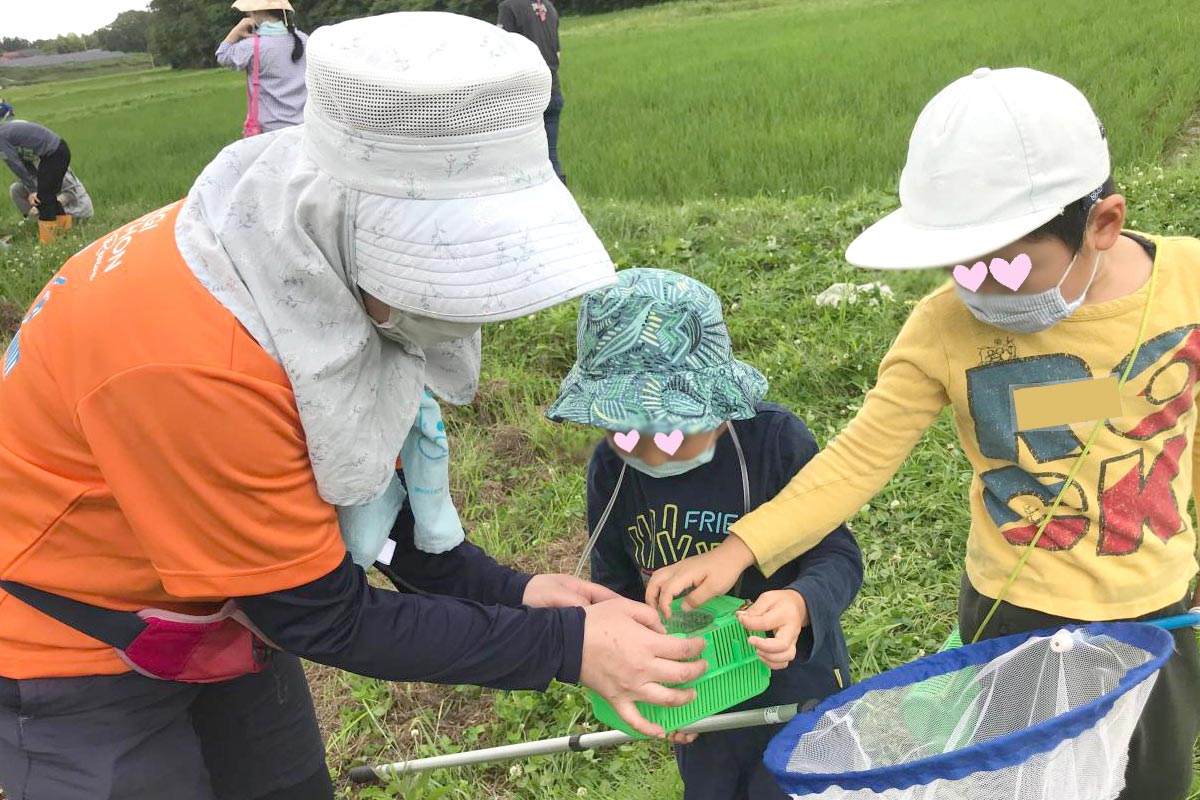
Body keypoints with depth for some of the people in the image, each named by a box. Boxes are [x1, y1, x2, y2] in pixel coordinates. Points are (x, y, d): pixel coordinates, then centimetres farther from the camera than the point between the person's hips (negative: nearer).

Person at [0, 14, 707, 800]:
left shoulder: (325, 262, -16)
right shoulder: (192, 360, -38)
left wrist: (505, 591, -11)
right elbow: (319, 615, -27)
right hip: (69, 646, -6)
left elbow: (356, 470, -2)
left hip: (217, 601, 6)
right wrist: (563, 646, -25)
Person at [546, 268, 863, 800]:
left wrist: (800, 604, -42)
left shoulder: (776, 439, -25)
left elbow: (838, 556, -20)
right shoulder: (610, 469, -14)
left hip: (795, 684, -4)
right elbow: (615, 585, -2)